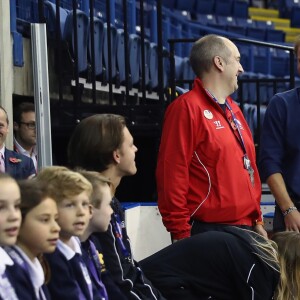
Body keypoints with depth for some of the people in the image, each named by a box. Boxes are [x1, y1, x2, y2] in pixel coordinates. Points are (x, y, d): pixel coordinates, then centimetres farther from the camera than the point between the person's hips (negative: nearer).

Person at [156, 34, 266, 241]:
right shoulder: (187, 108, -10)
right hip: (207, 231, -8)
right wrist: (181, 235, -18)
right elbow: (171, 174, -16)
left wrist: (257, 220, 20)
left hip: (245, 229, 9)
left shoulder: (234, 111, 19)